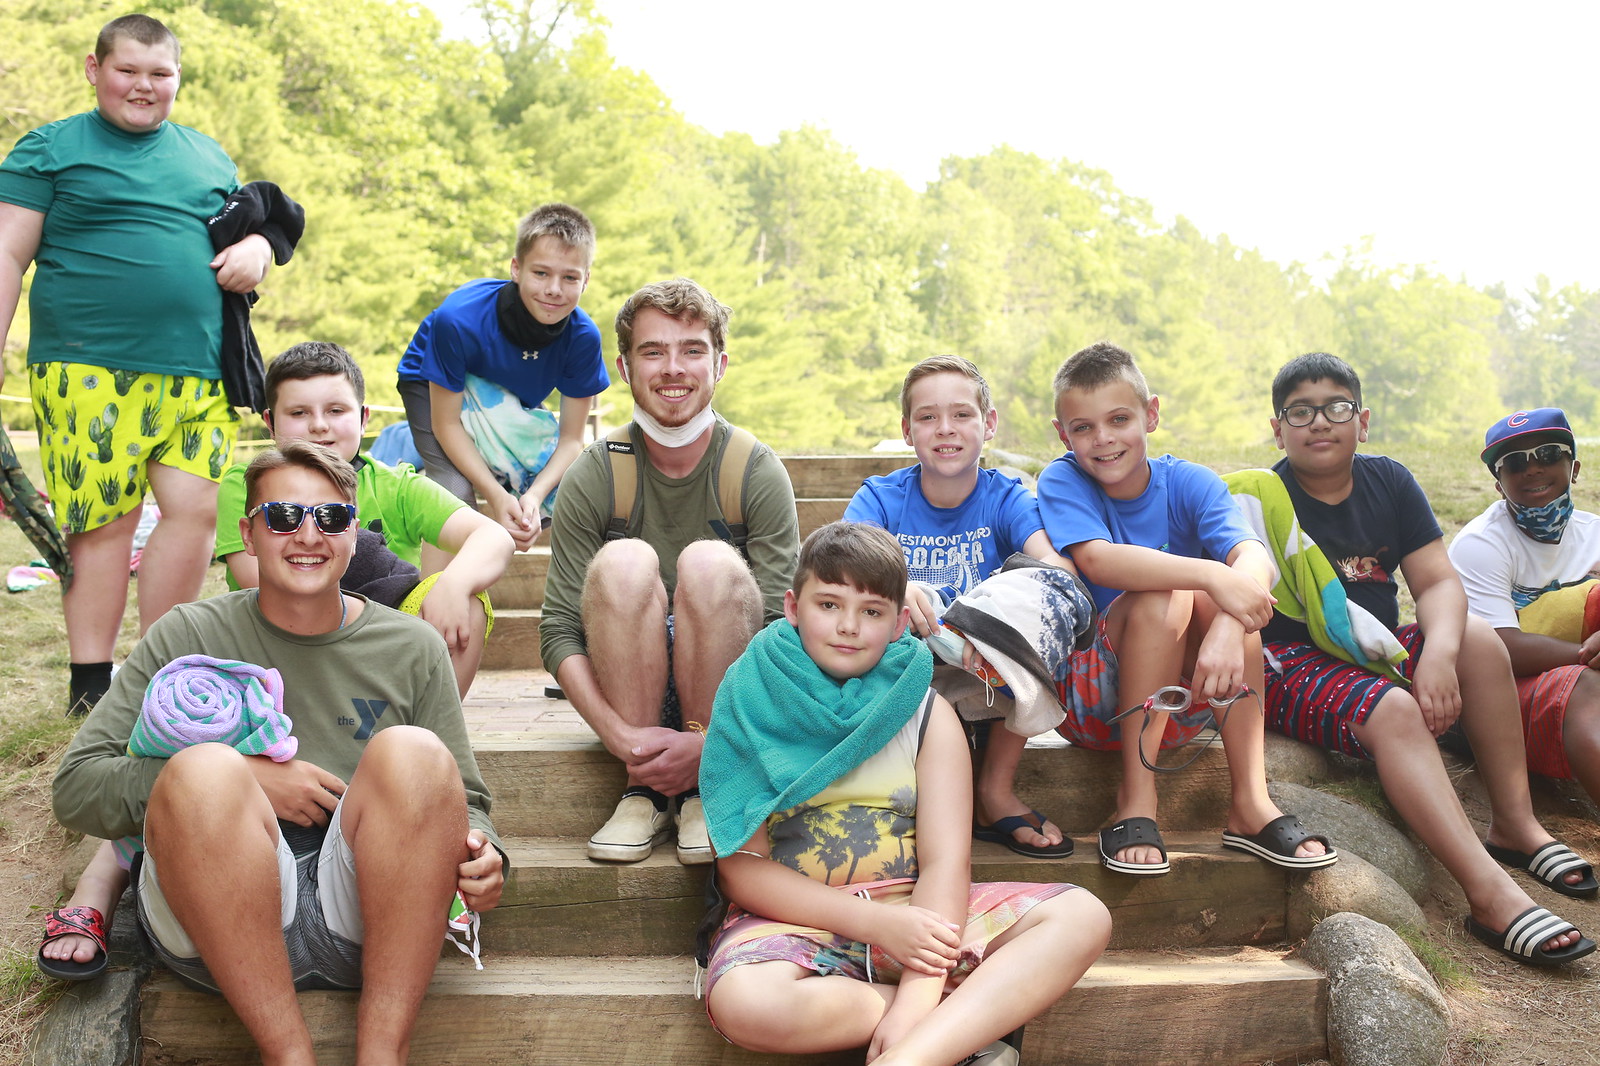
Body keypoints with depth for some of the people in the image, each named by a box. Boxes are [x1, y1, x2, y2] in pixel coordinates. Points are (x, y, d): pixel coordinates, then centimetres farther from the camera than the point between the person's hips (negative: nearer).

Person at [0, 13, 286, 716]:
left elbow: (251, 225, 30)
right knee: (103, 520, -5)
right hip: (89, 369, -4)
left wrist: (257, 248, 4)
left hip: (197, 375, 4)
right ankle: (89, 686, 6)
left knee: (195, 507, -4)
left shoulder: (208, 157, 21)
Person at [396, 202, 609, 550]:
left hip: (511, 399, 4)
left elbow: (572, 437, -20)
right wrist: (496, 496, -38)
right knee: (454, 494, -29)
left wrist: (533, 496, -38)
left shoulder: (583, 336, -29)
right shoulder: (459, 319, -39)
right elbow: (446, 423, -28)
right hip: (436, 386, -3)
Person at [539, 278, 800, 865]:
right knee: (623, 561, -28)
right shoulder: (593, 477, -7)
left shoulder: (759, 473, -9)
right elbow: (559, 634, -11)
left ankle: (707, 792, -17)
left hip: (725, 686, 0)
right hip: (626, 686, 1)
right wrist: (623, 737, -27)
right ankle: (643, 791, -19)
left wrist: (709, 745, -27)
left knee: (710, 563, -29)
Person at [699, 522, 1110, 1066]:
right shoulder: (751, 700, 0)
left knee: (1083, 917, -17)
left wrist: (915, 1001, -22)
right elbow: (742, 868, -6)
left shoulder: (927, 712, 6)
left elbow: (946, 862, -5)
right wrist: (876, 922, -17)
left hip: (913, 914, 3)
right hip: (796, 921, -2)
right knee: (744, 1003, -36)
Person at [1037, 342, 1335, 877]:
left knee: (1232, 594, -24)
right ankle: (1135, 798, -22)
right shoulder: (1062, 482, -9)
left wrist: (1227, 626, -43)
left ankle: (1250, 801, -21)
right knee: (1162, 596, -28)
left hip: (1179, 702, 3)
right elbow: (1097, 560, -29)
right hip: (1092, 700, -3)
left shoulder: (1189, 483, -4)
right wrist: (1211, 574, -41)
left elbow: (1253, 556, -22)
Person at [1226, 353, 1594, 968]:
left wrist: (1439, 653, -21)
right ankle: (1492, 897, -37)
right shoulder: (1262, 496, -8)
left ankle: (1515, 823, -6)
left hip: (1379, 652, 6)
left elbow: (1437, 581, -1)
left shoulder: (1388, 482, 6)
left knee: (1480, 641, -16)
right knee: (1394, 712, -31)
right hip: (1295, 664, -6)